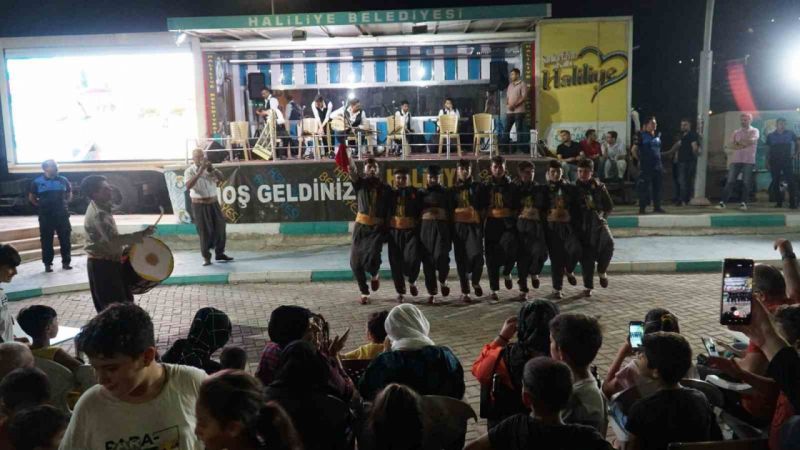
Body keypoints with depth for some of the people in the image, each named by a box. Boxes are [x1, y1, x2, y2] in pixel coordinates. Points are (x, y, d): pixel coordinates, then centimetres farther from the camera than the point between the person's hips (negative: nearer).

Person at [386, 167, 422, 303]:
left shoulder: (415, 193, 3)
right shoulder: (390, 194, 6)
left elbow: (421, 212, 6)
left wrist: (420, 229, -1)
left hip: (411, 231, -2)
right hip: (394, 232, 2)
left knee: (412, 259, -18)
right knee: (396, 262, 3)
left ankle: (412, 281, 11)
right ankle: (400, 292, 18)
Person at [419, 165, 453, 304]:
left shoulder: (444, 192, 10)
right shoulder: (421, 193, 12)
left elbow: (450, 212, 10)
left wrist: (451, 233, 3)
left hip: (442, 227, -1)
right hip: (426, 228, 1)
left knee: (441, 256, -20)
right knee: (428, 260, 0)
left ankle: (442, 281, 9)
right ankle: (431, 292, 10)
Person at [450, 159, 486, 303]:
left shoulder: (478, 187, 10)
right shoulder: (453, 190, 14)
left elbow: (483, 207, 8)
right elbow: (449, 209, 11)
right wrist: (450, 228, 4)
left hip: (474, 225, -1)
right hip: (459, 226, 2)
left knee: (477, 254, -18)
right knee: (461, 258, 0)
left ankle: (475, 281, 10)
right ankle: (464, 292, 6)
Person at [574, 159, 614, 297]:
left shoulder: (599, 187, 6)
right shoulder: (574, 188, 5)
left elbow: (609, 206, 11)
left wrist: (601, 215, -3)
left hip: (598, 223, 0)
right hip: (582, 226, 0)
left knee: (609, 243, -24)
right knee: (586, 257, -2)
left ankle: (602, 271, 0)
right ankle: (588, 286, 11)